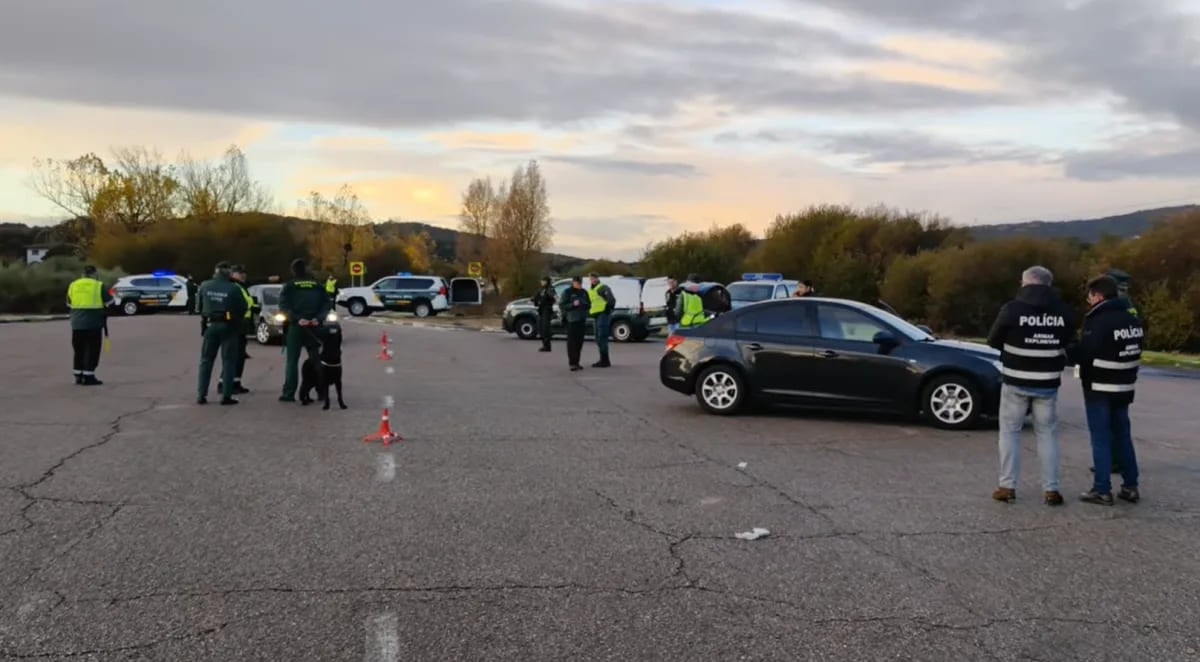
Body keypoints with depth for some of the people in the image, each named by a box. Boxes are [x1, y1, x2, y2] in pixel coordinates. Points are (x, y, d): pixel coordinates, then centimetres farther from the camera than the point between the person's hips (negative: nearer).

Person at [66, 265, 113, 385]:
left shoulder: (73, 285, 10)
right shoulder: (98, 286, -5)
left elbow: (69, 304, 16)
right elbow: (109, 302, -1)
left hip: (77, 322, 5)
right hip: (93, 322, -5)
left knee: (79, 350, 15)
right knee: (92, 350, -1)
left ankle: (78, 376, 18)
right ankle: (88, 376, -5)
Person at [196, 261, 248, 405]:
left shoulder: (205, 286, -2)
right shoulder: (234, 288, -12)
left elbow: (199, 305, 8)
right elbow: (242, 308, -6)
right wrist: (236, 319, 13)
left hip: (210, 325, 3)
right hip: (228, 327, -3)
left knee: (206, 360, 12)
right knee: (228, 361, 4)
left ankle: (201, 395, 11)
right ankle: (226, 395, 0)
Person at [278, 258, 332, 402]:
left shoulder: (289, 286, -1)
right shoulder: (317, 286, 8)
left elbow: (284, 306, -12)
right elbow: (327, 304, 1)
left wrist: (297, 319, -17)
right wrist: (318, 318, -8)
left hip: (295, 326, -3)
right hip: (313, 326, 3)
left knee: (292, 360, 1)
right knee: (316, 360, 10)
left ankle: (289, 393, -3)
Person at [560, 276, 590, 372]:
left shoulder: (584, 292, 15)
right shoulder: (567, 292, -3)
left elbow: (589, 304, 22)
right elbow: (561, 305, -7)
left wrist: (585, 304, -2)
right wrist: (572, 304, -19)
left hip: (581, 320, 6)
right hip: (571, 320, -6)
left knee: (579, 342, 6)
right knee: (572, 341, -9)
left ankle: (576, 362, 14)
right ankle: (572, 363, -10)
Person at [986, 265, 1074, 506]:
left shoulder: (1012, 308, -11)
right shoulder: (1063, 311, -2)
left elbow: (993, 341, -1)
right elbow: (1066, 342, 9)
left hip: (1016, 381, -2)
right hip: (1047, 383, 2)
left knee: (1010, 431, 9)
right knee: (1047, 433, 11)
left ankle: (1007, 487, 7)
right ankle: (1051, 489, 9)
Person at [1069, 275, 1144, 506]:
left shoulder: (1099, 322, -19)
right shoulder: (1133, 320, 8)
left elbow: (1084, 353, -20)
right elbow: (1132, 352, 12)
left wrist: (1064, 351, -3)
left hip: (1100, 388, -8)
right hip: (1124, 387, 8)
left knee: (1101, 438, -3)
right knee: (1122, 436, 16)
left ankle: (1102, 490, -1)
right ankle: (1130, 486, 19)